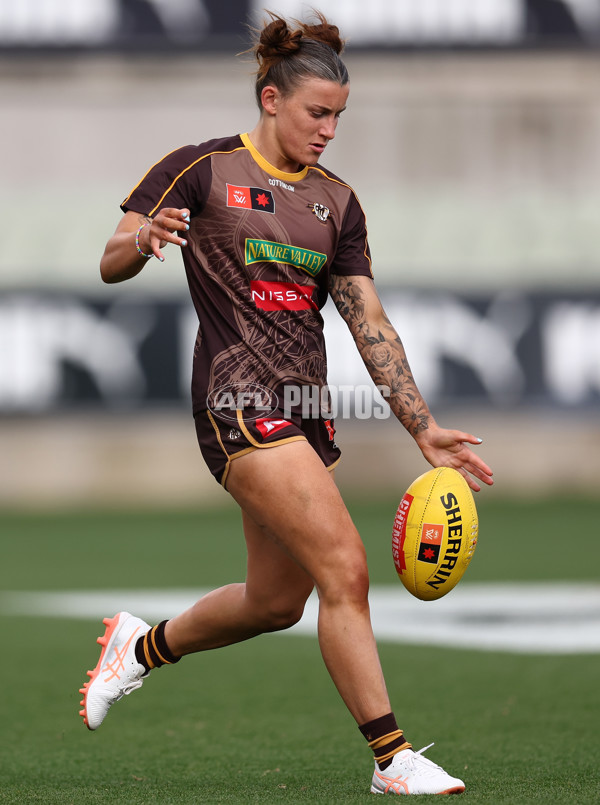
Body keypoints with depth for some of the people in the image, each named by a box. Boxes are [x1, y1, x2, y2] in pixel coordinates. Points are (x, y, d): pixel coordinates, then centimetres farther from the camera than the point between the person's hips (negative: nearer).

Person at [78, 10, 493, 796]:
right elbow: (111, 264, -5)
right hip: (239, 400, -7)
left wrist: (424, 428, 5)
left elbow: (370, 324, 11)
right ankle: (391, 758, -10)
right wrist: (144, 239, -29)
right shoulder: (201, 168, -3)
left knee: (275, 601, 12)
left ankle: (142, 644, 38)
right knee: (345, 567, -16)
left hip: (305, 409, 7)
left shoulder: (336, 202, 13)